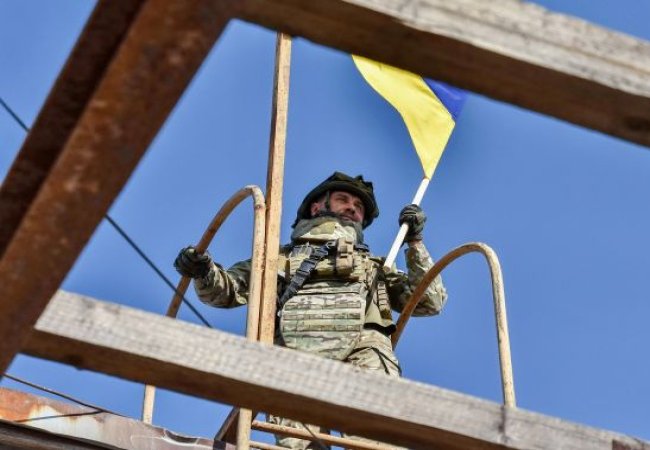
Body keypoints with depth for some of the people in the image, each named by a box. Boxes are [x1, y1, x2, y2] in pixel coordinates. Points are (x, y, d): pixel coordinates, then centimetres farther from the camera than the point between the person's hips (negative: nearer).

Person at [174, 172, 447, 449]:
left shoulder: (376, 268, 41)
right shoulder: (282, 258, 36)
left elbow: (430, 303, 32)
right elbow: (226, 291, 27)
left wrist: (415, 243, 27)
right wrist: (204, 272, 6)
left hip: (364, 343, 1)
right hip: (297, 347, -1)